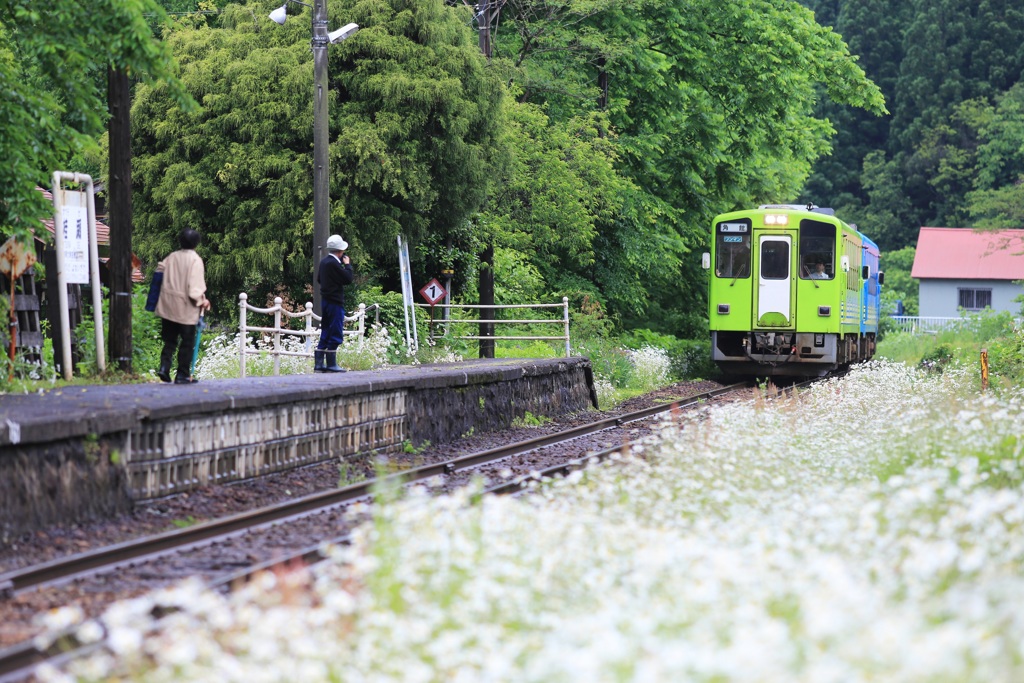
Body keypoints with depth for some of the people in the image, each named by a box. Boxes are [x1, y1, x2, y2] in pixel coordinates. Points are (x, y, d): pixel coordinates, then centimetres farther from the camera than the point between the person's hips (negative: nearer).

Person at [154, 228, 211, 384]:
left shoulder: (172, 257, 5)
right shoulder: (195, 260, -12)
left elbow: (159, 270, 13)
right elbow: (195, 286, -17)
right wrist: (201, 301, -4)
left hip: (168, 306, 5)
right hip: (186, 309, -5)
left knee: (170, 339, 13)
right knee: (187, 342, 5)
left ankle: (164, 367, -5)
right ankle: (182, 375, 6)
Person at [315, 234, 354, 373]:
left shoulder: (324, 261, 10)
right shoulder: (333, 263, -18)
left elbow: (319, 279, 22)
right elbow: (348, 279, -17)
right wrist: (347, 264, -3)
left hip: (326, 300, 9)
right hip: (335, 301, -9)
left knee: (326, 333, 12)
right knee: (335, 334, -5)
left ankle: (318, 363, 11)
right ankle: (331, 364, -4)